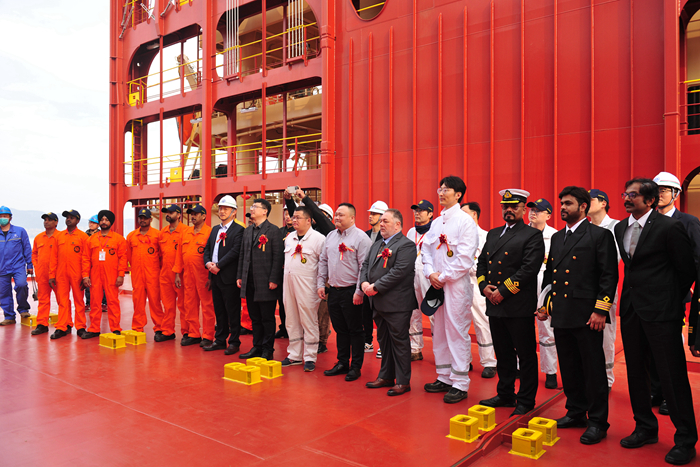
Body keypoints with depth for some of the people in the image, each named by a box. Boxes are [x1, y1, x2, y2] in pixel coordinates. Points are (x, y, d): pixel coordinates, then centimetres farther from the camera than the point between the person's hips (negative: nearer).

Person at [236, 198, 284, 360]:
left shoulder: (273, 231, -7)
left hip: (265, 283, -7)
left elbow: (278, 257, -11)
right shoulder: (247, 231, 15)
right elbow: (242, 255, 18)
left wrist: (274, 279, -16)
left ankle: (267, 350, 13)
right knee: (255, 318, 14)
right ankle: (257, 347, 25)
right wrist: (239, 276, 11)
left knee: (267, 318, 3)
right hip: (249, 282, 7)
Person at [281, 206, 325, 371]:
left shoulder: (318, 238, -9)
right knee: (292, 320, 13)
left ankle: (310, 358, 9)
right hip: (288, 283, 7)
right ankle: (294, 355, 24)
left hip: (307, 285, -7)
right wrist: (284, 280, 17)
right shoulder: (289, 238, 13)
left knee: (309, 322, -1)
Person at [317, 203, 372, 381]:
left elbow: (365, 267, -14)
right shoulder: (331, 236, 13)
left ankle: (356, 366, 15)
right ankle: (342, 363, 27)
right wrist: (320, 283, 10)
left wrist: (359, 291, -17)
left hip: (351, 292, -6)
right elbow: (323, 261, 18)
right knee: (340, 329, 15)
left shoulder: (361, 237, -9)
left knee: (355, 330, 4)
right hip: (333, 291, 6)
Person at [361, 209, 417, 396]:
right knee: (383, 341, 17)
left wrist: (376, 287, -19)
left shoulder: (406, 245, -11)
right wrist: (364, 283, -4)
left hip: (397, 304, -8)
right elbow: (365, 265, 16)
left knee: (399, 342, 1)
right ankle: (386, 377, 30)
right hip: (378, 303, 9)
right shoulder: (376, 245, 18)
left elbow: (399, 271, -20)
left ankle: (403, 382, 12)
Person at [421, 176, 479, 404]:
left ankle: (460, 384, 5)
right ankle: (444, 378, 25)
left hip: (456, 284, -7)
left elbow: (465, 257, -14)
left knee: (457, 332, -4)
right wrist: (430, 273, -3)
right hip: (436, 283, 7)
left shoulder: (466, 221, -8)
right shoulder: (436, 222, 15)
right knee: (439, 331, 13)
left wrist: (444, 277, -12)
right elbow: (427, 249, 14)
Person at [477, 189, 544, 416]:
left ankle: (525, 401, 17)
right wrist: (484, 286, -2)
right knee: (503, 353, 17)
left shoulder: (533, 235, -5)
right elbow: (481, 263, 16)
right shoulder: (493, 234, 16)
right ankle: (506, 395, 30)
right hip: (495, 305, 7)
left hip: (519, 307, -6)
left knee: (526, 355, 4)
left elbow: (529, 269, -15)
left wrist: (503, 291, -16)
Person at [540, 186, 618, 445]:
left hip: (586, 315, -6)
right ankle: (576, 413, 28)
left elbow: (609, 275, -8)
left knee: (593, 369, 2)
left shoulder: (600, 235, -4)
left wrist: (601, 310, -14)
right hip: (561, 315, 7)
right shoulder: (557, 237, 16)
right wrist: (543, 304, 14)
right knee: (569, 368, 14)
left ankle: (597, 422, 14)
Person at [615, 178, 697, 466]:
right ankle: (646, 428, 30)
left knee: (672, 375, 0)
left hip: (661, 312, -7)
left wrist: (671, 300, 6)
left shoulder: (669, 227, -10)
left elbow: (686, 271, -3)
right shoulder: (620, 228, 10)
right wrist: (633, 294, 14)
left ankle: (685, 440, 16)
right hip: (631, 310, 7)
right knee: (636, 372, 14)